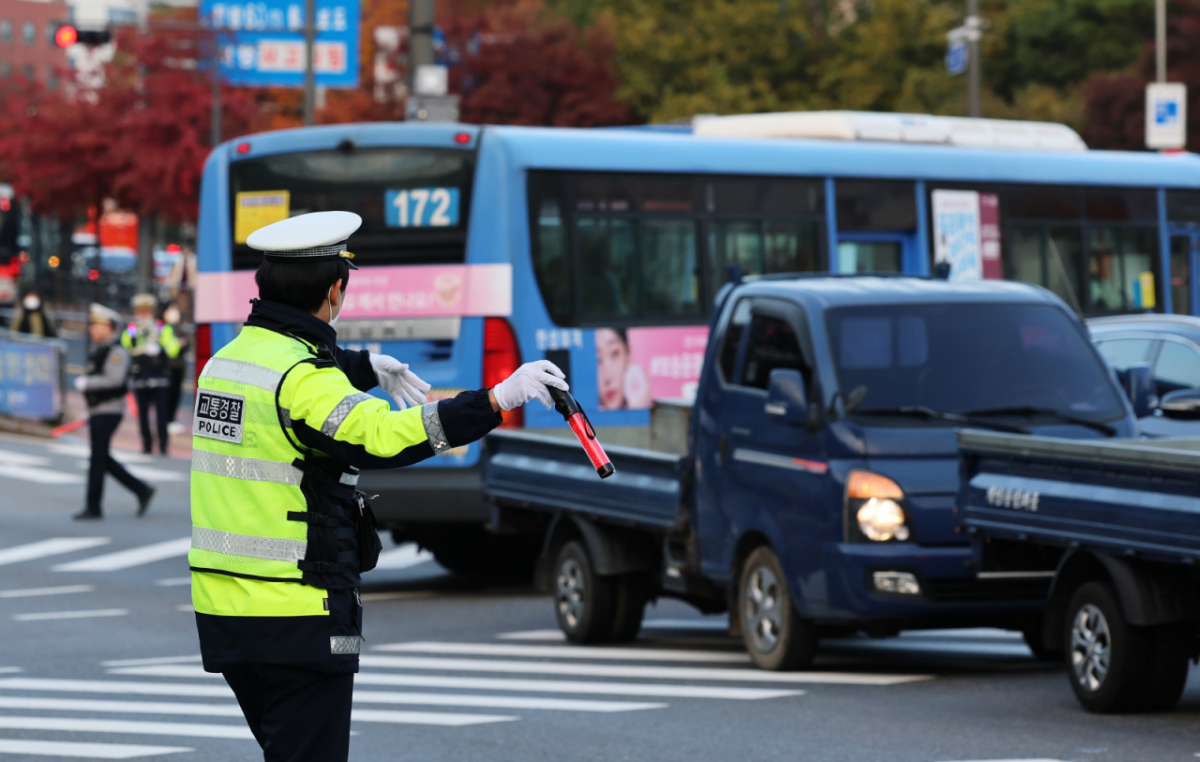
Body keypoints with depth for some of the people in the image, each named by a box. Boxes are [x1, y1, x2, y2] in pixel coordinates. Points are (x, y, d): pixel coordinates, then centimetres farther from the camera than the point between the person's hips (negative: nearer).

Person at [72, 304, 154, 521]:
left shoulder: (117, 352, -13)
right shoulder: (97, 350, 16)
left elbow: (114, 380, -27)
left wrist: (86, 383, -19)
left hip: (108, 412, -10)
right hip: (96, 413, 10)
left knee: (98, 459, -6)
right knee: (103, 460, 10)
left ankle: (93, 507, 0)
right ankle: (142, 490, 17)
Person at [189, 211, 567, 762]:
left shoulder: (227, 359, 11)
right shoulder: (303, 378, -18)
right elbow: (384, 438, -34)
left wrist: (369, 368, 47)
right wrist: (497, 400, -34)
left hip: (222, 611, 9)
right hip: (296, 614, -9)